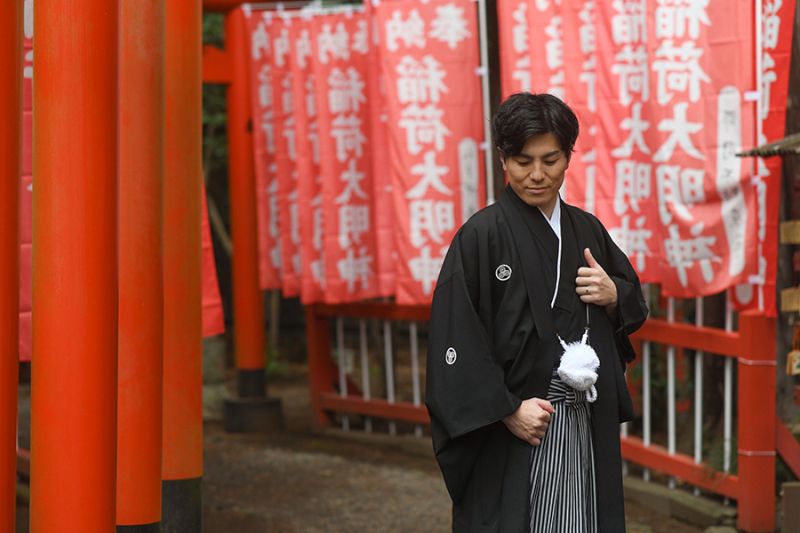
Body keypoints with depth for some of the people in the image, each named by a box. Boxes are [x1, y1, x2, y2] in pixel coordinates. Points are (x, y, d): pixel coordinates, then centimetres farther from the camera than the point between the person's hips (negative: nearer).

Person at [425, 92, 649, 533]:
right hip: (511, 433, -5)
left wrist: (614, 295, -2)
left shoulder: (587, 230, 11)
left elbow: (635, 309, 21)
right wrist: (507, 410, -17)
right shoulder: (482, 234, -7)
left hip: (587, 430, 5)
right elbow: (455, 336, -13)